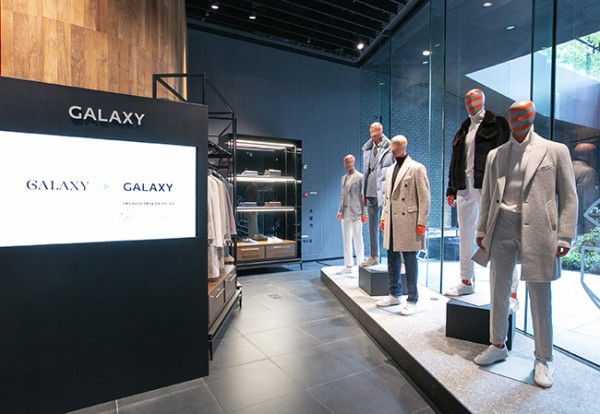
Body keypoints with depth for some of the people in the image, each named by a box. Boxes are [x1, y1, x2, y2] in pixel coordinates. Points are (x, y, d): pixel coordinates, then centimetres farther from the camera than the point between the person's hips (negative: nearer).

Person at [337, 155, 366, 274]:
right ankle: (348, 266, 16)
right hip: (345, 213, 7)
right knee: (346, 239, 8)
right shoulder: (344, 178, 16)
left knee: (357, 239, -2)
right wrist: (340, 211, 13)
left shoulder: (360, 177, -3)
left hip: (355, 213, -6)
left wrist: (364, 214, -10)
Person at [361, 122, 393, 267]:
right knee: (372, 225, 10)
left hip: (385, 193, -6)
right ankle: (373, 256, 21)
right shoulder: (368, 149, 14)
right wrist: (363, 192, 12)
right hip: (371, 192, 6)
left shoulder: (390, 149, -3)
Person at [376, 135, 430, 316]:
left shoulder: (416, 168, -4)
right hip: (392, 222, 7)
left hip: (408, 221, -7)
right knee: (392, 259, 13)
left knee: (410, 261, 0)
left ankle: (412, 300, 13)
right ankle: (395, 294, 28)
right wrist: (383, 217, 16)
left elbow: (424, 197, -8)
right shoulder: (390, 170, 17)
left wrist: (421, 222, -13)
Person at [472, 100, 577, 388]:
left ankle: (543, 360, 23)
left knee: (540, 297, 5)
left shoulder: (555, 151, 3)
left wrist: (564, 237, -7)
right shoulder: (495, 155, 11)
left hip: (537, 229, -3)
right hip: (502, 226, 3)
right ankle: (498, 346, 28)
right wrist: (482, 230, 9)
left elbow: (568, 197, 0)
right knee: (498, 291, 11)